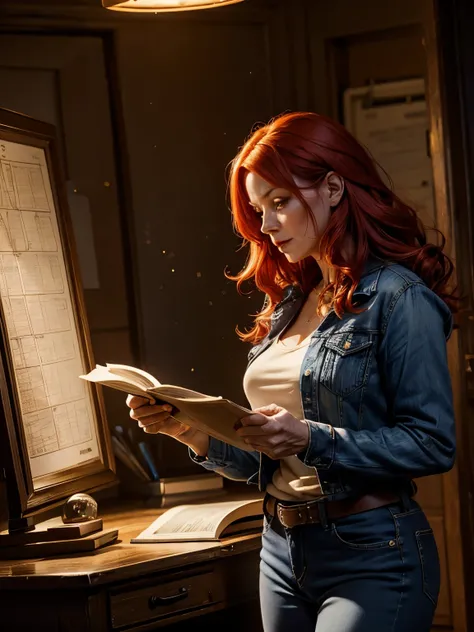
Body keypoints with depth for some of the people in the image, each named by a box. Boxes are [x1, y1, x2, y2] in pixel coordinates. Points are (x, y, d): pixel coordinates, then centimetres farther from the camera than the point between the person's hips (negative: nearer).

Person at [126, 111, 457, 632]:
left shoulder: (398, 297, -9)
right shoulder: (289, 305, 12)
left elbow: (432, 444, -16)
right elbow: (263, 460, 13)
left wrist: (310, 438, -23)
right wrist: (191, 431, -4)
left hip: (371, 555, -7)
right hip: (282, 550, 7)